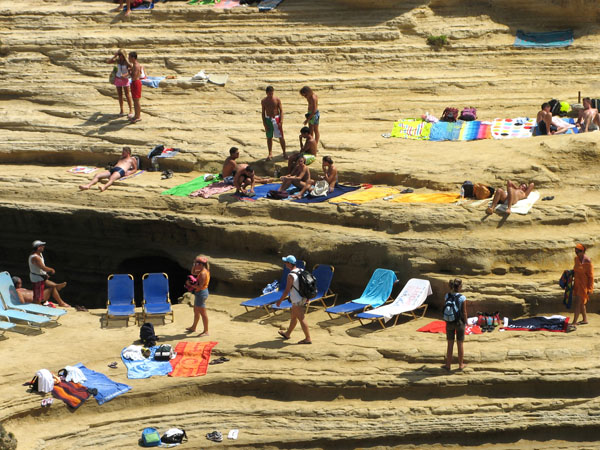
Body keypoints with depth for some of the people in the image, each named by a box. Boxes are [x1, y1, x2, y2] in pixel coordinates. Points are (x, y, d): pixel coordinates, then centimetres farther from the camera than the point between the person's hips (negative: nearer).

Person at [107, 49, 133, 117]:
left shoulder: (127, 62, -16)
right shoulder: (118, 60, -3)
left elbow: (129, 72, -18)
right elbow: (108, 61, -6)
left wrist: (124, 75, -35)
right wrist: (114, 56, -14)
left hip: (125, 79, -4)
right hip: (118, 78, 4)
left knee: (127, 95, -5)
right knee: (120, 95, 6)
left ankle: (131, 110, 2)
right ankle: (121, 110, 12)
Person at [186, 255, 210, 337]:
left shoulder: (203, 273, -23)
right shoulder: (202, 271, 7)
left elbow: (200, 286, -27)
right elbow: (193, 273, 25)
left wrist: (190, 284, -20)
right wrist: (194, 266, 8)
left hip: (201, 293, -11)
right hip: (199, 293, 11)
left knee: (202, 313, -4)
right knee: (196, 311, 24)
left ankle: (206, 331, 2)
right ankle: (193, 327, 40)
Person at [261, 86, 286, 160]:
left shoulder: (277, 100, -6)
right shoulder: (264, 101, -1)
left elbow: (281, 110, -5)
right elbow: (263, 112, 4)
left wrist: (281, 122, -13)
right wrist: (264, 123, -3)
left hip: (276, 119, -2)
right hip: (268, 119, 2)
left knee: (281, 137, -1)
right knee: (269, 137, 7)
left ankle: (284, 153, 9)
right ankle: (270, 154, 18)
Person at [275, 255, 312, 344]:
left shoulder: (291, 276, -23)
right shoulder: (300, 271, 3)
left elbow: (287, 290, -19)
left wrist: (280, 300, -8)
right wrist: (306, 297, 23)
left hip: (297, 300, -9)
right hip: (302, 298, 9)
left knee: (301, 319, -1)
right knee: (293, 317, 22)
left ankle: (308, 338, 4)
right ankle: (287, 334, 38)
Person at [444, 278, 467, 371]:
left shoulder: (447, 296, -8)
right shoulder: (462, 298, -17)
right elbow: (464, 312, -11)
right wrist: (465, 322, 1)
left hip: (449, 322, 2)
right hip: (459, 322, -2)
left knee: (450, 344, 13)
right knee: (460, 344, 12)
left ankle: (448, 364, 19)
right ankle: (461, 365, 22)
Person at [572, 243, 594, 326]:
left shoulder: (587, 261, -18)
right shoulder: (576, 258, 4)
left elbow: (591, 276, -13)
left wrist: (589, 289, -13)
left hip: (583, 284, -8)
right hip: (577, 283, 8)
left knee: (578, 303, -11)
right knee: (581, 303, 16)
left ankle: (574, 322, -10)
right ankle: (585, 320, 29)